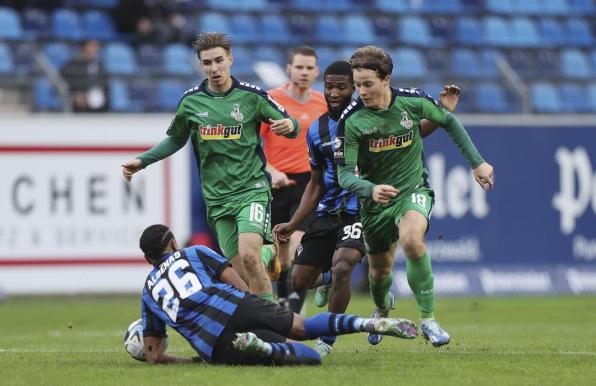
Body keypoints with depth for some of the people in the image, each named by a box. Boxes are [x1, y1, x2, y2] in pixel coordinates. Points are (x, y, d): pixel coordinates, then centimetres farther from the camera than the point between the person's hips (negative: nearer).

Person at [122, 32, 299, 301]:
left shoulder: (251, 96, -4)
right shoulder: (191, 101, 4)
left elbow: (286, 123, 4)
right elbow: (176, 139, 21)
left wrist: (290, 125, -20)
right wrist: (141, 161, 12)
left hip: (252, 188, -3)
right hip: (217, 197, 3)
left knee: (248, 255, -26)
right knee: (241, 273, 1)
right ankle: (268, 252, 36)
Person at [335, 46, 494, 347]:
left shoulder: (413, 102, -14)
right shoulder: (351, 121, -18)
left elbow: (448, 122, 6)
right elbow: (344, 173, -18)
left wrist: (477, 163, 8)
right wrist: (370, 189, -39)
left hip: (414, 189, -2)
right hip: (376, 199, 2)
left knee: (411, 239, -33)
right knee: (380, 271, 14)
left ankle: (428, 319, -23)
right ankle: (382, 308, 54)